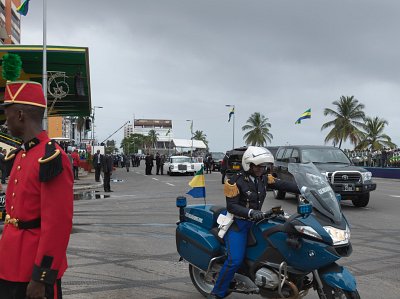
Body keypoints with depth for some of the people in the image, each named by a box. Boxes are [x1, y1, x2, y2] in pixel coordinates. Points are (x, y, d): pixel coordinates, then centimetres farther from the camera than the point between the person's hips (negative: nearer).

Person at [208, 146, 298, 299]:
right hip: (237, 223, -7)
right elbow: (231, 206, -20)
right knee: (235, 260, -20)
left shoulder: (263, 178, 1)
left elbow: (282, 184, -1)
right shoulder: (236, 181, -17)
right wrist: (251, 212, -34)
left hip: (255, 221, 7)